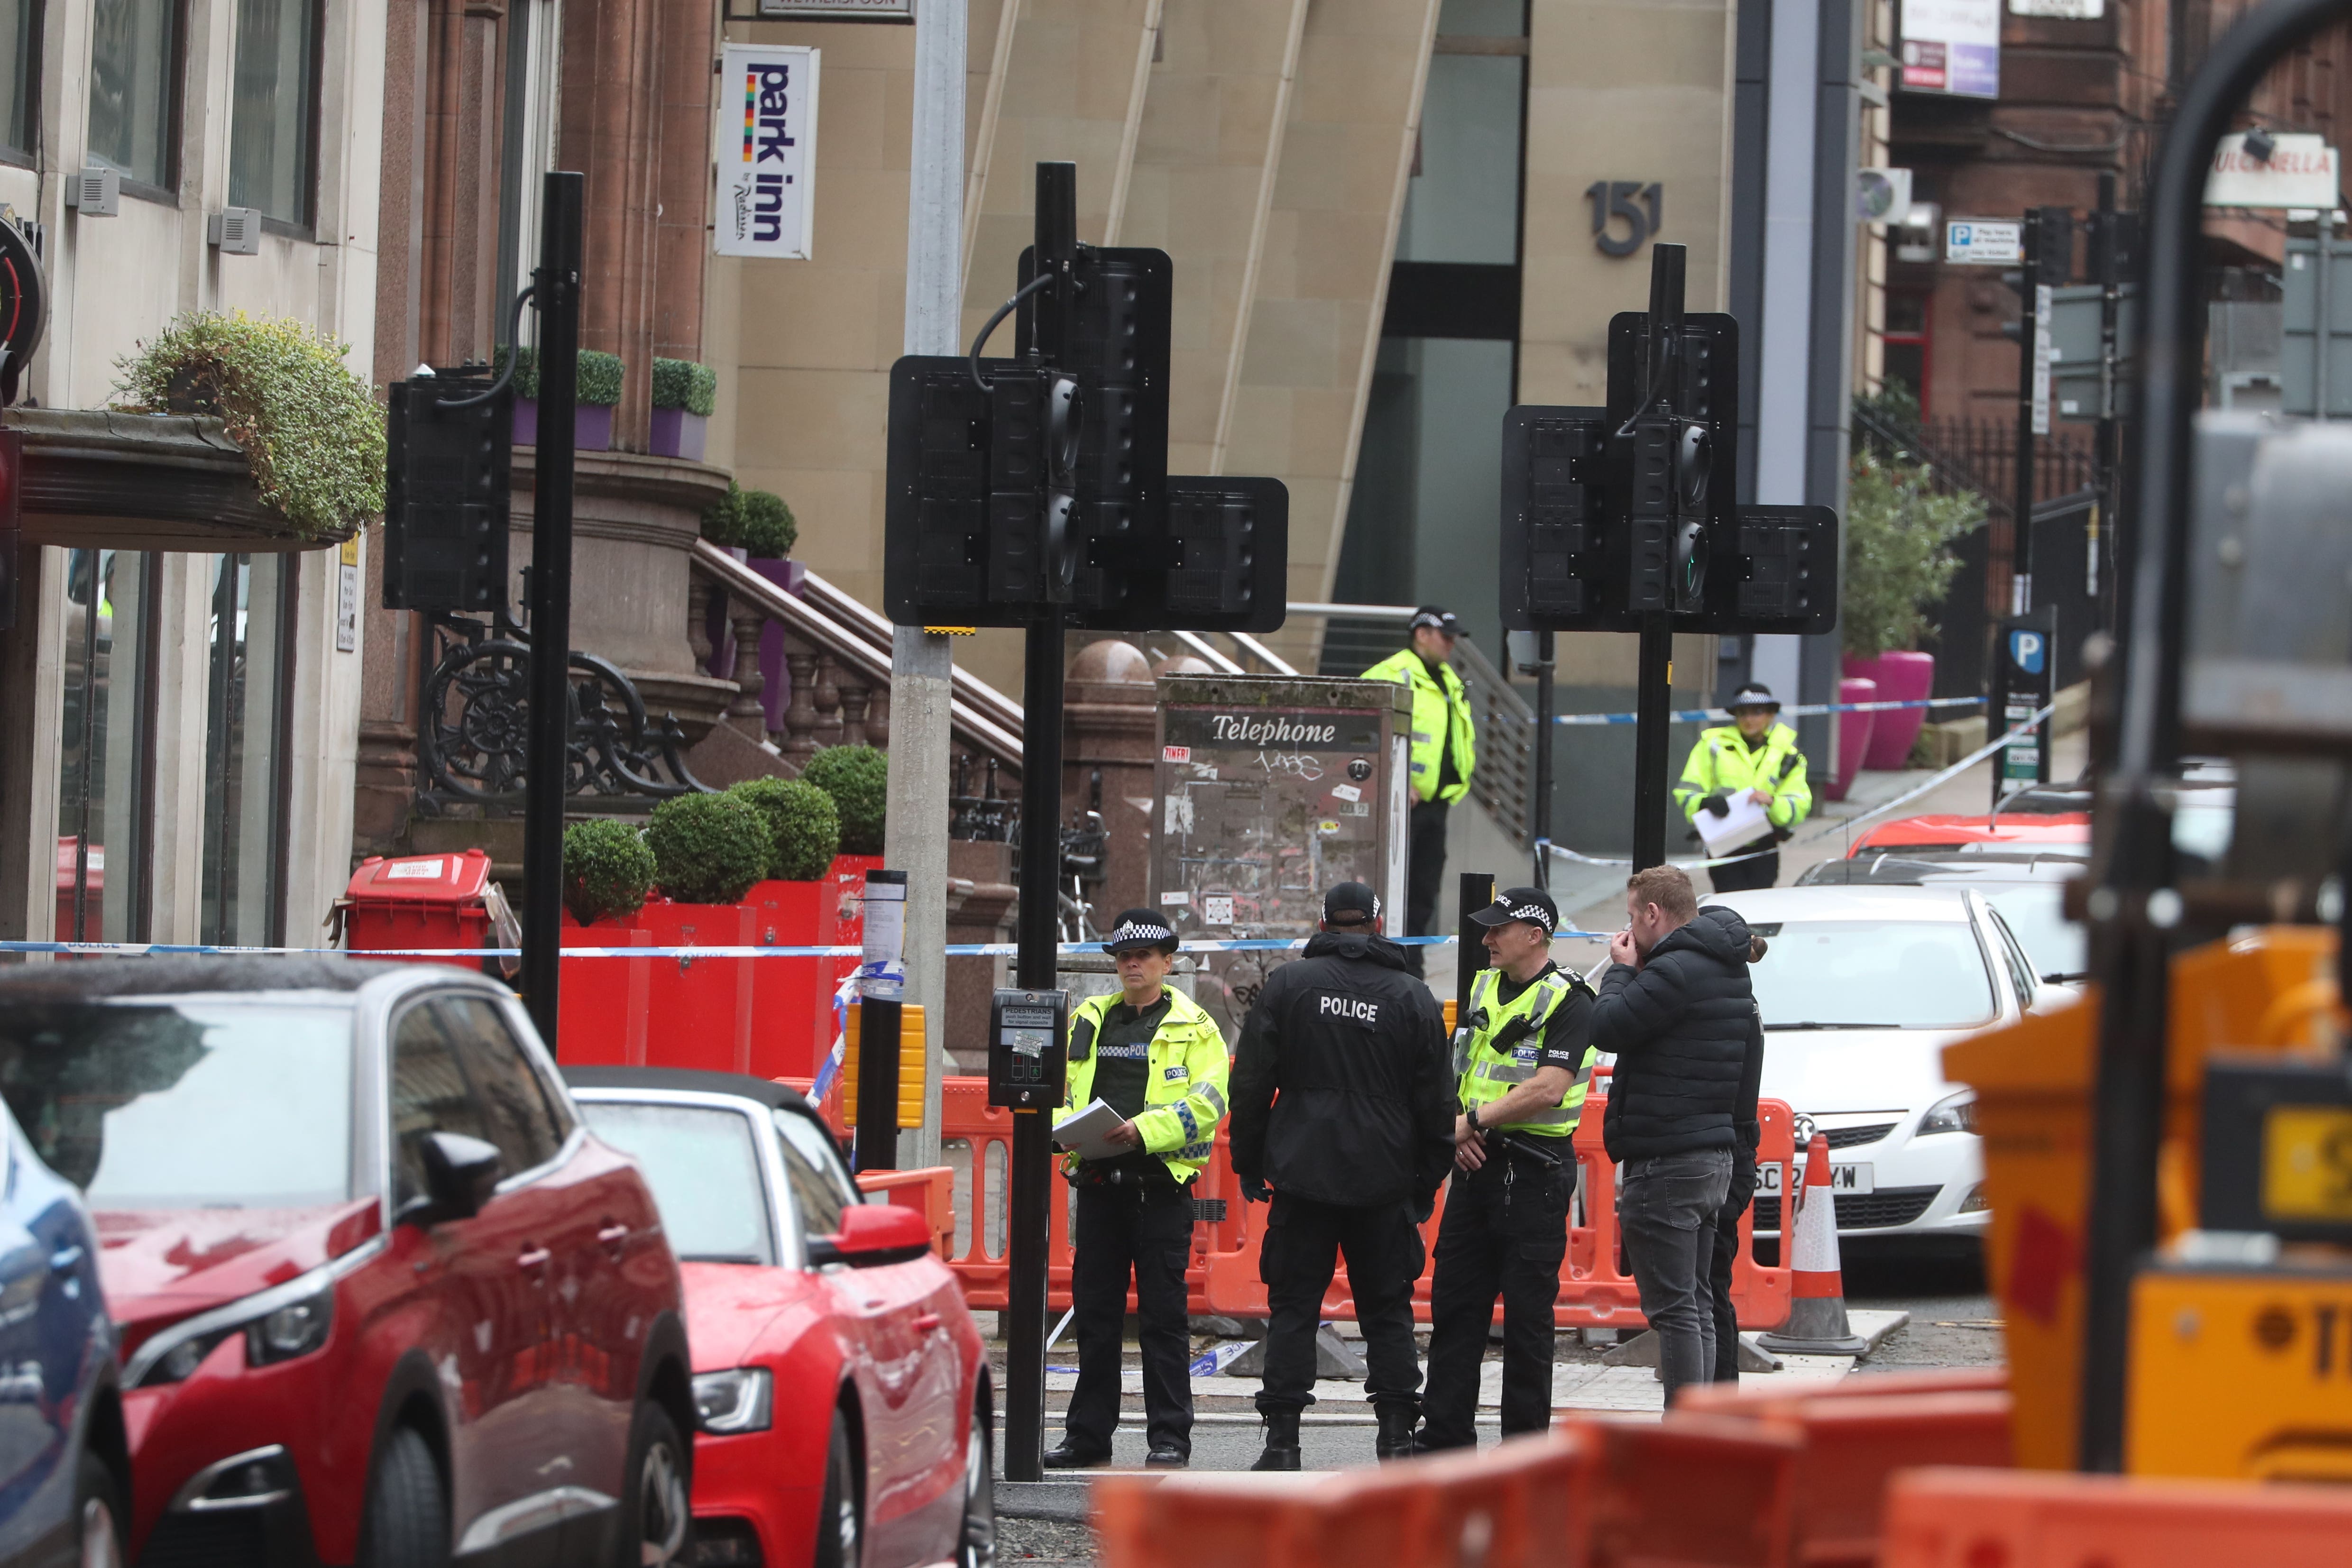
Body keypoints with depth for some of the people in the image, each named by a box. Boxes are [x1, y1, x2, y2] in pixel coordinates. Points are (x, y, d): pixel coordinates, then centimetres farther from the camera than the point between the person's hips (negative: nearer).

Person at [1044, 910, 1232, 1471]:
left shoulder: (1193, 1027, 2)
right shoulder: (1088, 1020, 16)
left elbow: (1208, 1102, -9)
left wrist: (1145, 1129, -22)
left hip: (1161, 1184, -5)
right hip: (1098, 1182, 5)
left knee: (1163, 1314, -3)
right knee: (1094, 1311, 7)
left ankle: (1170, 1438, 1)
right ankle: (1088, 1434, 13)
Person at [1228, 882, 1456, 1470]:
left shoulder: (1288, 985, 1)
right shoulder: (1413, 997, 2)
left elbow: (1251, 1083, 1)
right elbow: (1436, 1101, 4)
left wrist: (1249, 1164, 9)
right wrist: (1428, 1180, 13)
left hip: (1302, 1177, -1)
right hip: (1383, 1179, 1)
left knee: (1293, 1306, 3)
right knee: (1388, 1310, 7)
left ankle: (1282, 1440, -2)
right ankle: (1398, 1437, 3)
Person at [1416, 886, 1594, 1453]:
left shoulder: (1567, 1002, -10)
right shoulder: (1485, 987, 14)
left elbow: (1548, 1090, -20)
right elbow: (1460, 1071, 18)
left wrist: (1472, 1122, -15)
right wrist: (1458, 1133, 0)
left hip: (1534, 1171, -8)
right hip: (1476, 1166, 8)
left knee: (1527, 1314, -3)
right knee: (1454, 1304, 7)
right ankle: (1446, 1434, 12)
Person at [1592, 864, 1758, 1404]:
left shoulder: (1675, 971, -18)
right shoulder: (1728, 970, 14)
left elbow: (1607, 1028, -17)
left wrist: (1621, 970, -1)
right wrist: (1634, 970, 9)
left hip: (1666, 1165, -10)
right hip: (1714, 1154, 10)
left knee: (1673, 1309, -8)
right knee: (1697, 1305, 14)